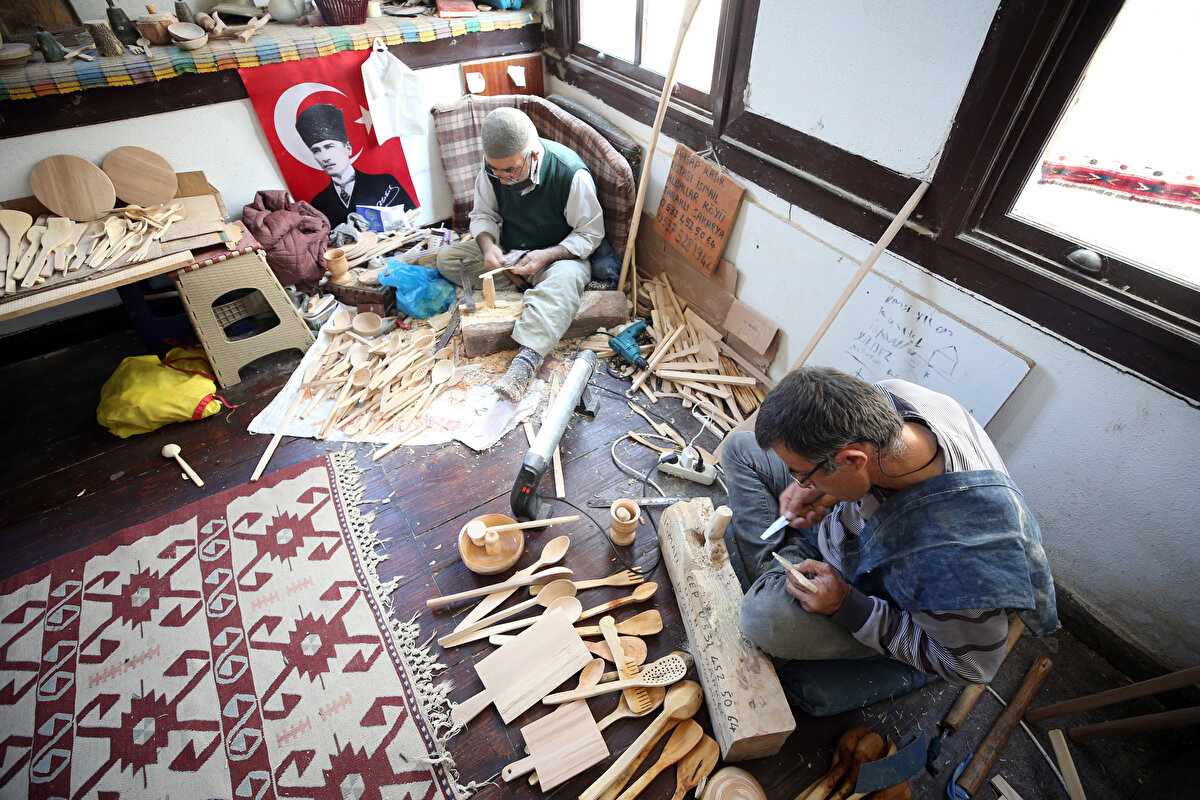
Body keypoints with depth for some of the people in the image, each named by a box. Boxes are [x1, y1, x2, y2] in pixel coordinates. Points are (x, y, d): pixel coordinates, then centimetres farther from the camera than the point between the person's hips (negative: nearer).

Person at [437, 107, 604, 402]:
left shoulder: (571, 173, -24)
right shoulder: (492, 166, -11)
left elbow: (590, 232, -15)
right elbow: (483, 214, 2)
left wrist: (546, 255, -29)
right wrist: (488, 245, -21)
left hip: (557, 256, -5)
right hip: (507, 252, 5)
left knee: (566, 278, -40)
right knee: (447, 259, -10)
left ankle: (526, 358, -51)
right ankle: (528, 289, -16)